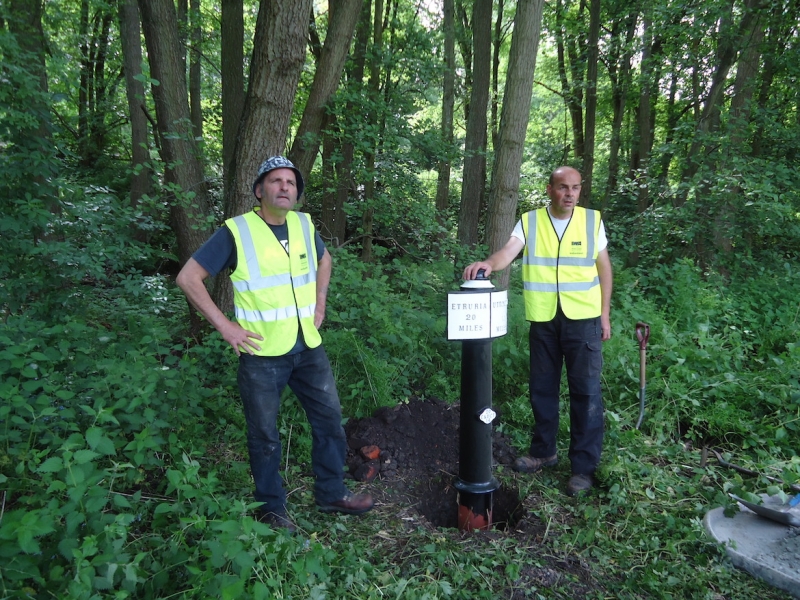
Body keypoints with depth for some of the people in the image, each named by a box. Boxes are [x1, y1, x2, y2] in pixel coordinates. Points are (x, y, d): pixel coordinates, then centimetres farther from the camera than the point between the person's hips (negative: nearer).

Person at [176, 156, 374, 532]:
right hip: (262, 354, -5)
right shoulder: (236, 232, -10)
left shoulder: (304, 225, 5)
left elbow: (324, 260, 25)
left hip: (308, 347, 5)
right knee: (264, 434, 8)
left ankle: (331, 493, 31)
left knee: (329, 417, 12)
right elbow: (188, 278, -9)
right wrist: (224, 325, -13)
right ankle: (271, 508, 27)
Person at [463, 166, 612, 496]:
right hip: (543, 318, 1)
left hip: (583, 318, -1)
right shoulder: (530, 221, 0)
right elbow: (509, 250, -16)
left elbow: (604, 268, 7)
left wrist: (605, 314, 4)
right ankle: (544, 451, 31)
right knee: (542, 388, 13)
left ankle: (584, 465, 14)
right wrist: (489, 263, -39)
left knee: (585, 391, 2)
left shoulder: (592, 220, 2)